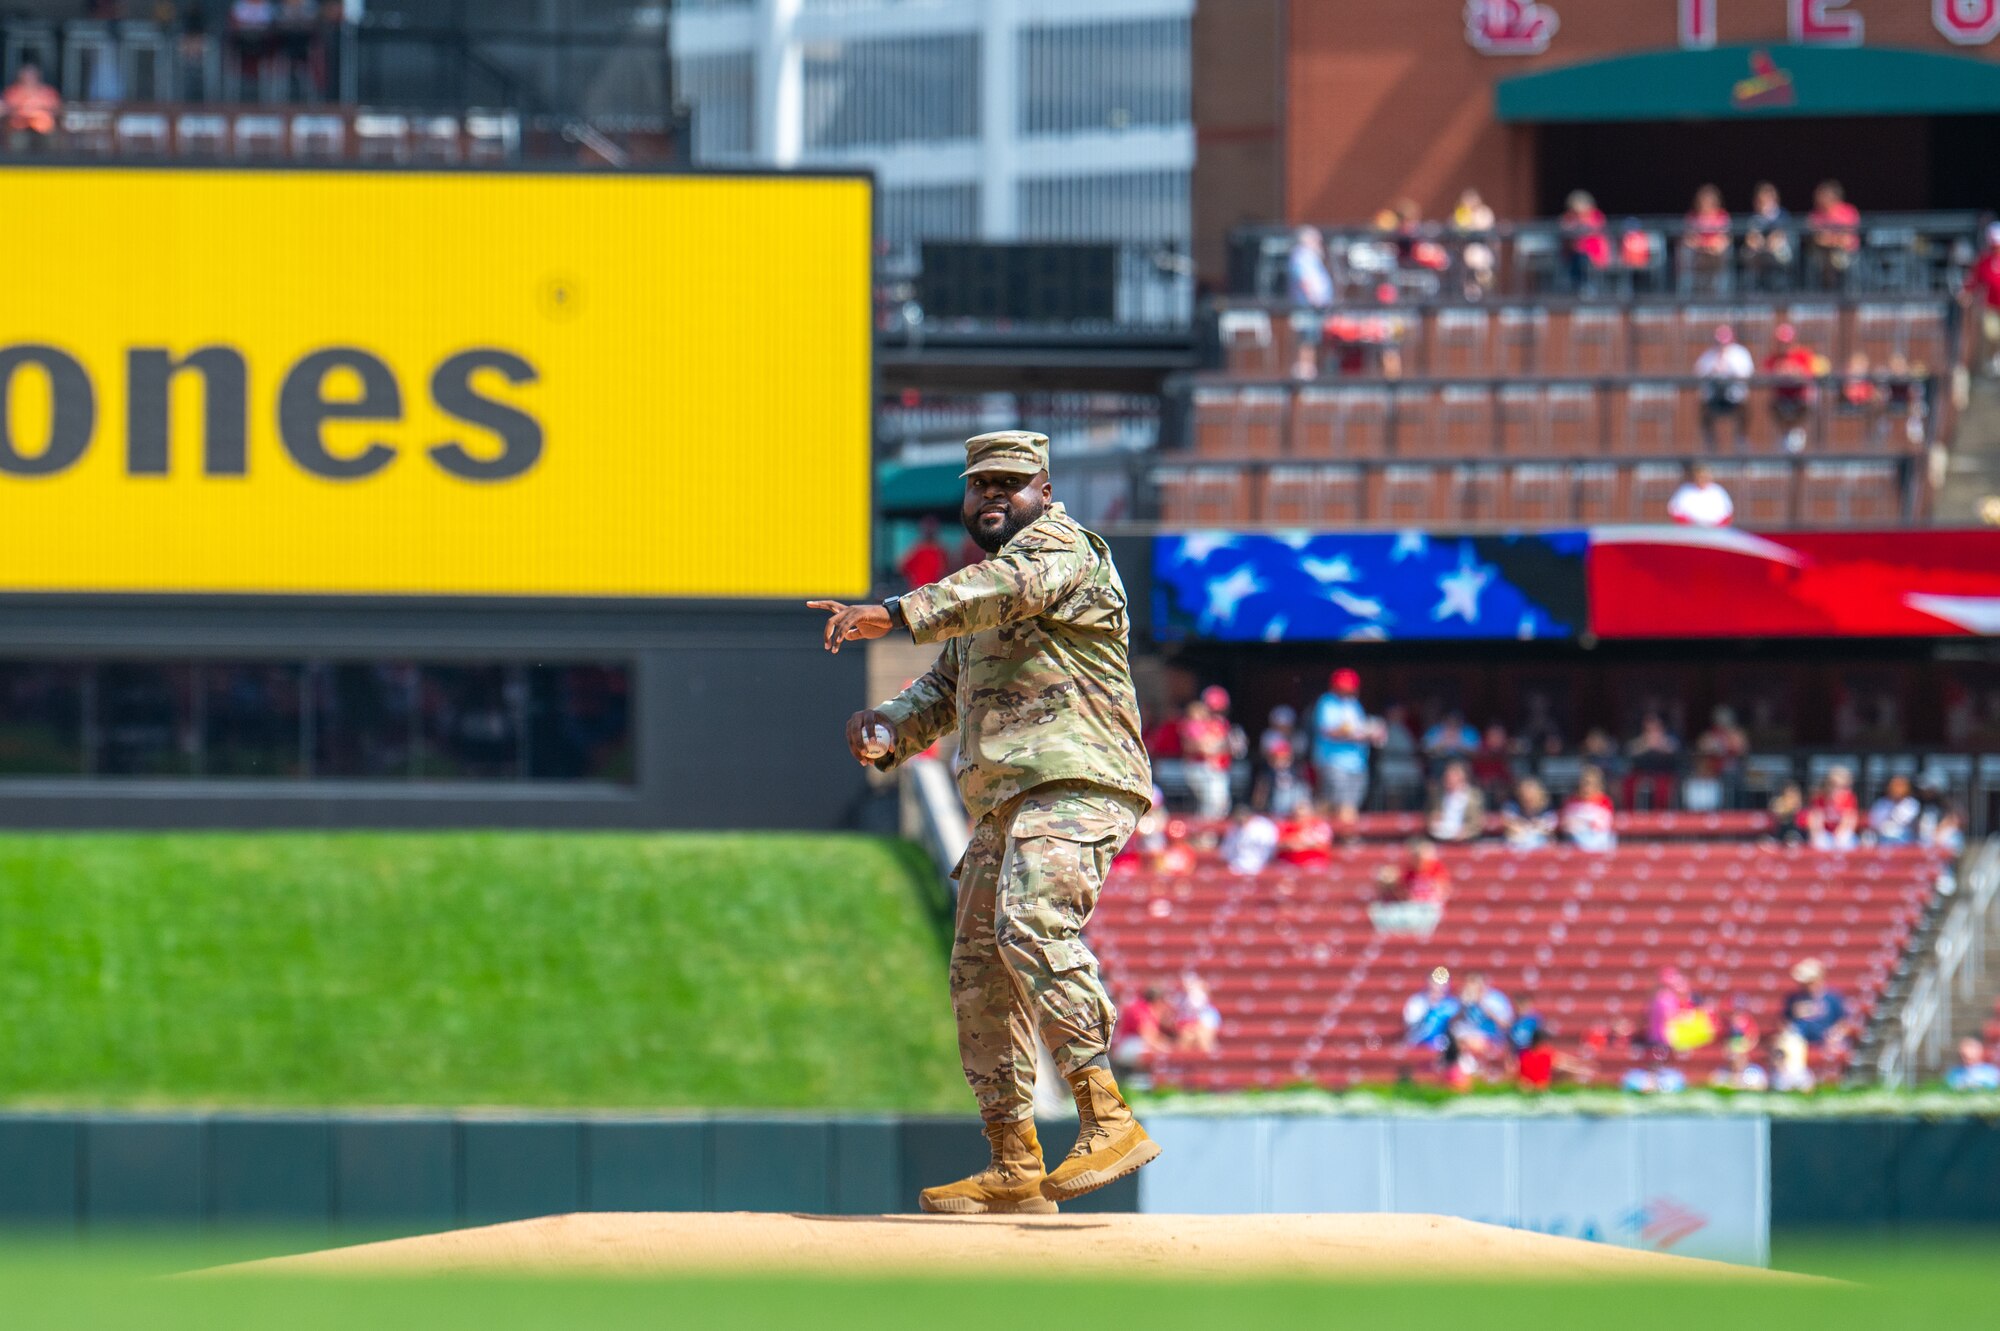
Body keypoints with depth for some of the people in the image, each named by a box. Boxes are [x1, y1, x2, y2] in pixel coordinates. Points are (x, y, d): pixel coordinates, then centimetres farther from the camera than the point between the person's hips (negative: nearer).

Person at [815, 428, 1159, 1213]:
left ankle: (1108, 1121, -35)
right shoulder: (982, 609, 27)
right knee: (980, 974, 9)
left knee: (1032, 927, -29)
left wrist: (895, 615, -38)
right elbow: (942, 691, 25)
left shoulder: (1059, 544, -3)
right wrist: (888, 729, 1)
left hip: (1074, 782, -10)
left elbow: (1013, 586, -25)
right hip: (1005, 807, 10)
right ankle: (1014, 1170, 15)